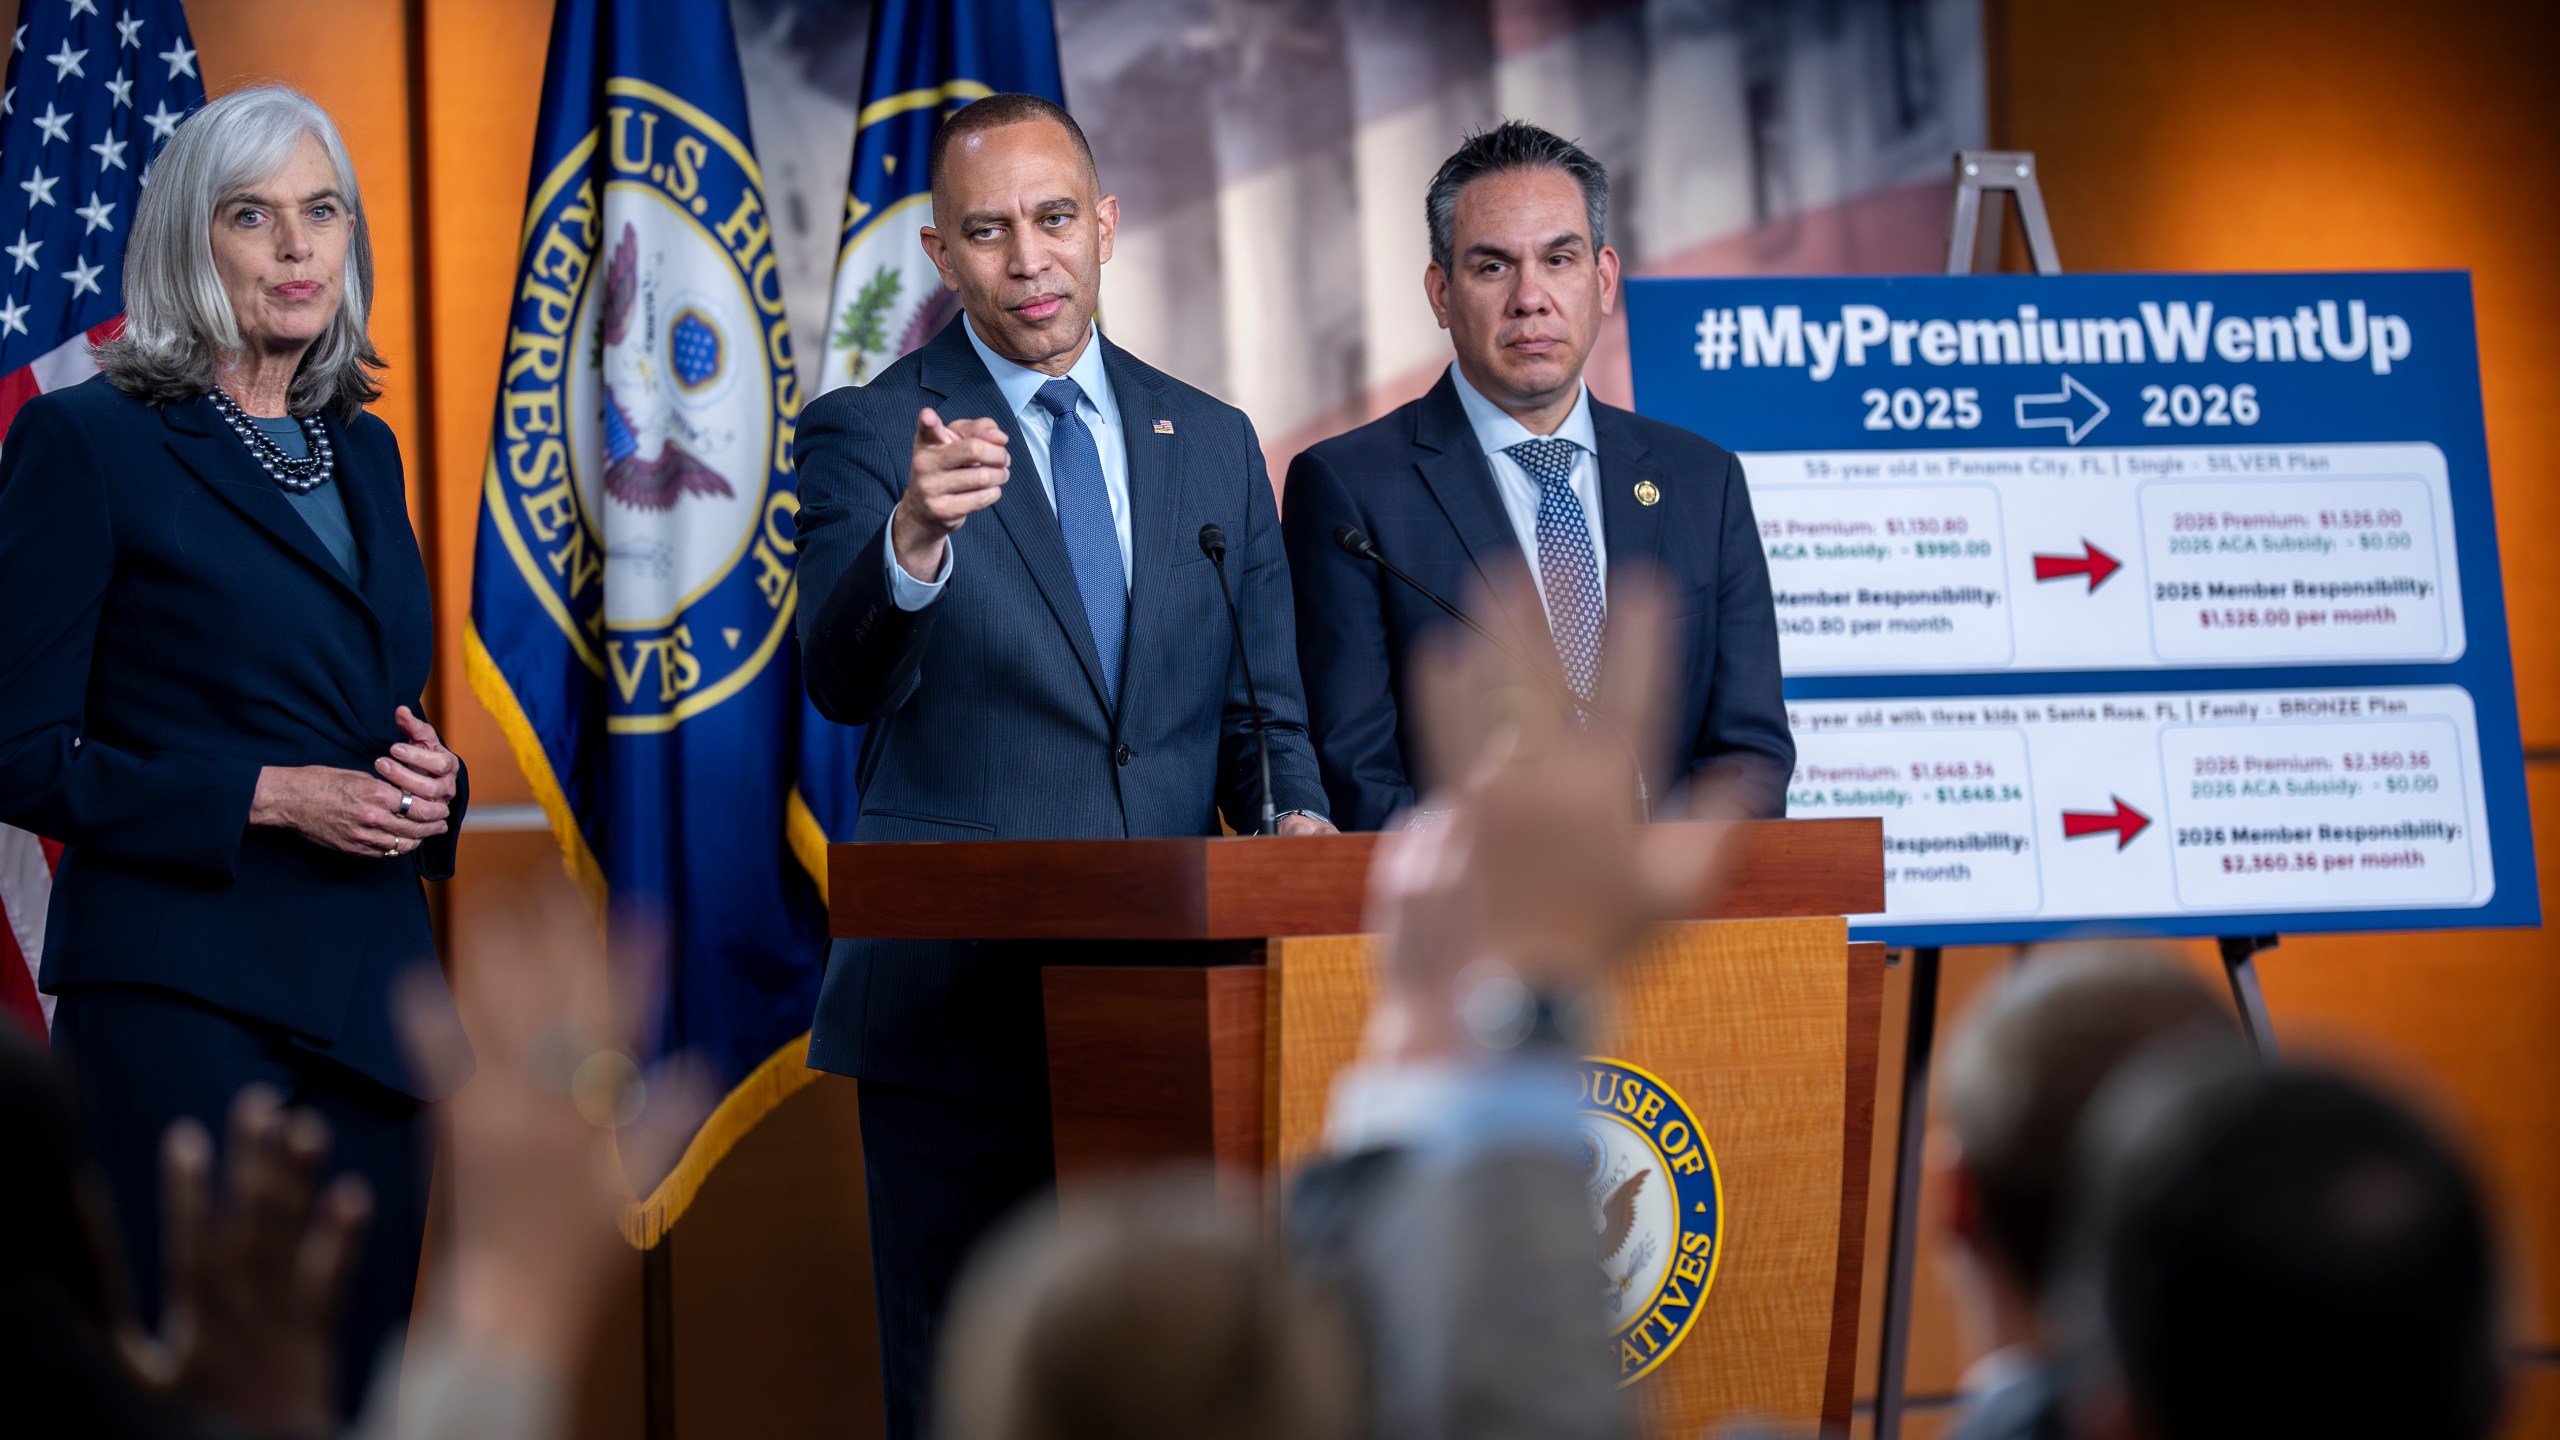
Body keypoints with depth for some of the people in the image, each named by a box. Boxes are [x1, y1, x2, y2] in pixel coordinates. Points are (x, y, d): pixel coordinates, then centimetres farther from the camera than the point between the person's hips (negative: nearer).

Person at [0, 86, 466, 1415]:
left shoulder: (362, 449, 15)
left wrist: (429, 782, 0)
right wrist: (264, 797, -16)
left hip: (365, 991, 6)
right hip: (186, 991, -6)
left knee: (353, 1377, 8)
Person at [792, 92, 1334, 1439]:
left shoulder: (1211, 444, 12)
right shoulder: (867, 435, -2)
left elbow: (1261, 707, 16)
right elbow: (845, 681, -17)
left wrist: (1291, 817, -6)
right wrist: (912, 539, -37)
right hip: (960, 1010, -4)